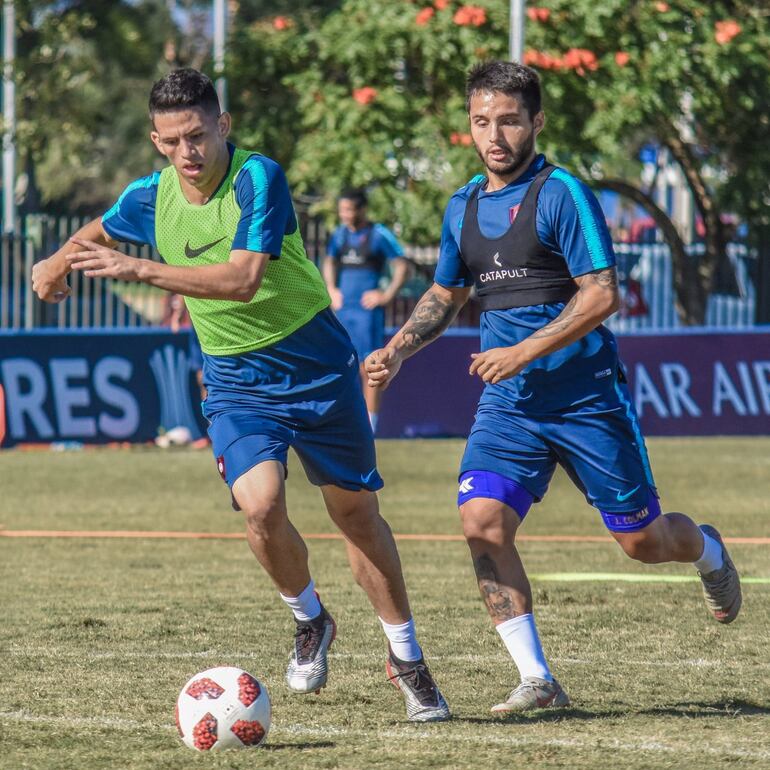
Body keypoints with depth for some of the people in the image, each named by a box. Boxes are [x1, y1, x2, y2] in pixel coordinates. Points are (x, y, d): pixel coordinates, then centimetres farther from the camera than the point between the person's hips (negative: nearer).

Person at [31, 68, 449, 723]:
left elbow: (243, 279, -33)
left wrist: (140, 270, -36)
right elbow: (102, 230, 22)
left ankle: (407, 660, 25)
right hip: (236, 382, 3)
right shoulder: (152, 198, -4)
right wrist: (60, 262, 9)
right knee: (261, 505, -21)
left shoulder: (258, 178, -22)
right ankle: (310, 621, 8)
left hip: (318, 367, -3)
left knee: (357, 513, 9)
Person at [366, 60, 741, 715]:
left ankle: (707, 552, 43)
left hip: (586, 395, -5)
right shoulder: (465, 208, 9)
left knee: (642, 541, 5)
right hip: (508, 403, 5)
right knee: (481, 519, -18)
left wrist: (523, 352, -20)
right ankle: (537, 680, -11)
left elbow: (602, 295, -16)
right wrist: (396, 351, 8)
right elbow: (445, 295, 24)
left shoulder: (561, 194, -11)